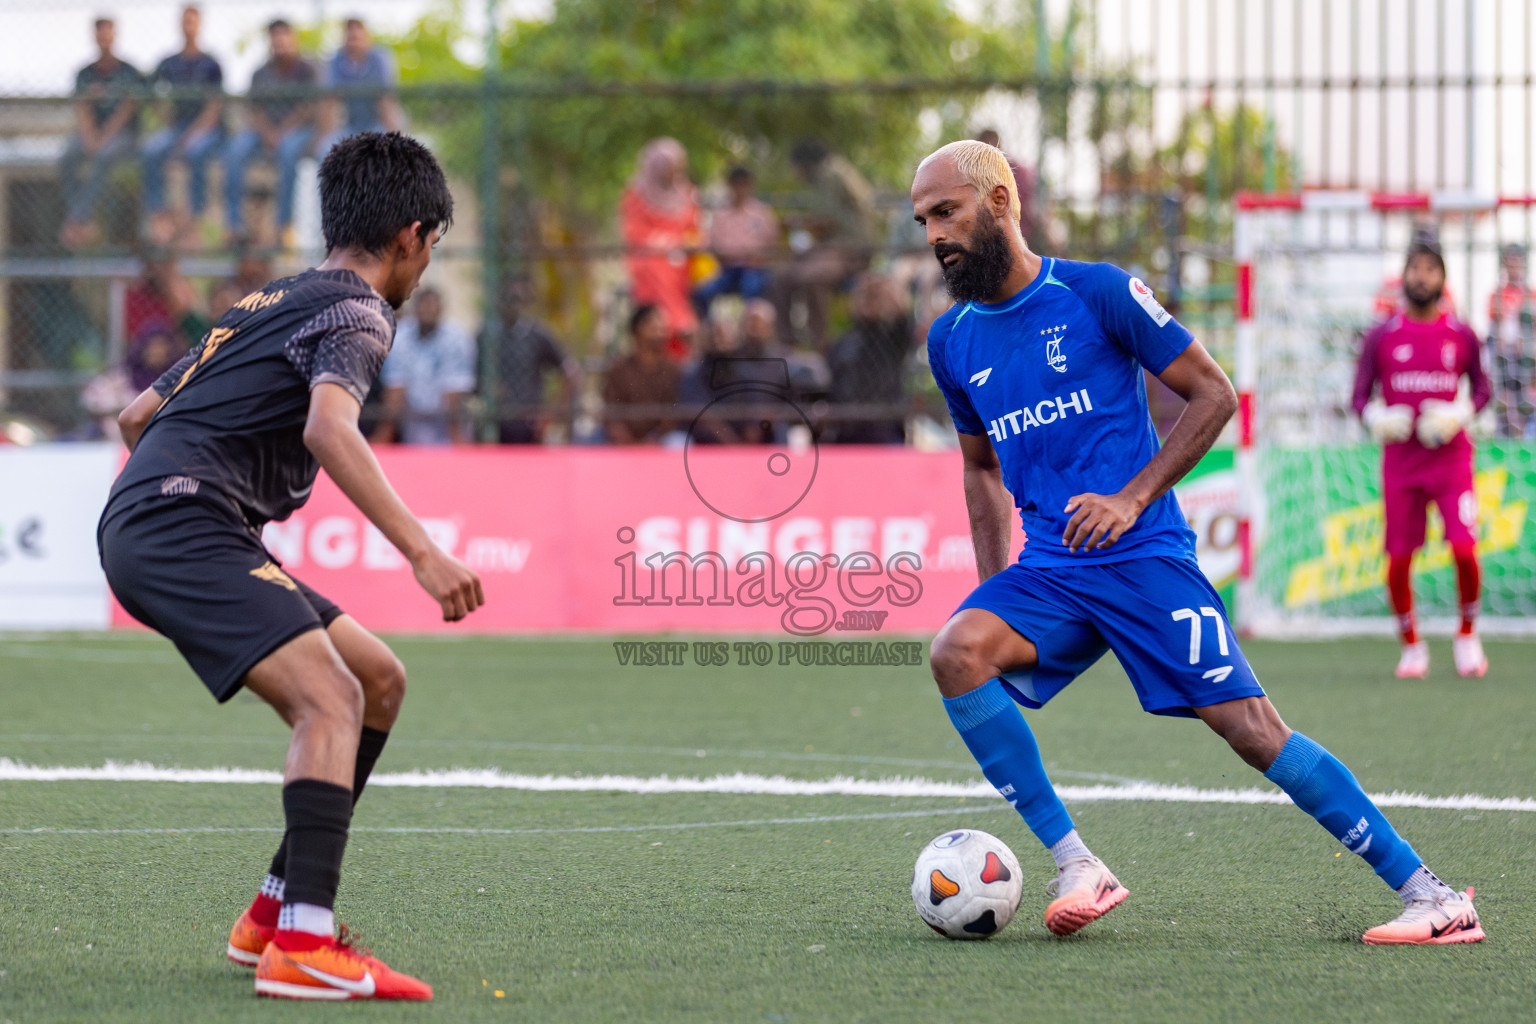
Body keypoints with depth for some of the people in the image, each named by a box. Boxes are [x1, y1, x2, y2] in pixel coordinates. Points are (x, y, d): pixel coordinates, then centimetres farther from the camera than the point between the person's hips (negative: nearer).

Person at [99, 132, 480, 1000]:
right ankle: (304, 946, -38)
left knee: (379, 678, 13)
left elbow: (140, 415, 32)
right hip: (181, 527, -10)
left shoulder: (271, 302, 26)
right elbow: (329, 427, -25)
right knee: (331, 700, -23)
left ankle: (274, 915, 13)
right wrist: (422, 551, -32)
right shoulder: (357, 312, -4)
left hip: (144, 529, 10)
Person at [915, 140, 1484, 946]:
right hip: (1048, 568, 5)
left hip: (1144, 555, -5)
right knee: (956, 652, -25)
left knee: (1250, 728, -12)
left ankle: (1426, 892, -4)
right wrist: (997, 592, 14)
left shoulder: (1099, 293, -5)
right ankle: (1076, 868, -18)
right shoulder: (952, 342, 11)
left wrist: (1132, 499, -12)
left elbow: (1214, 395, -2)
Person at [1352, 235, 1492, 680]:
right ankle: (1411, 647, 17)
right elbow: (1360, 397, 7)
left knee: (1465, 550, -15)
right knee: (1398, 560, -2)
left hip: (1451, 456, 0)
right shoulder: (1381, 337, 3)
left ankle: (1467, 633, 9)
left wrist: (1460, 414, -7)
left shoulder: (1461, 335, 5)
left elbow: (1482, 388, 13)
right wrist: (1376, 419, -14)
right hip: (1401, 459, 1)